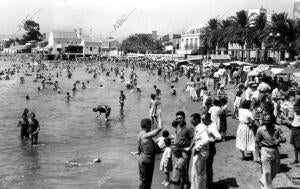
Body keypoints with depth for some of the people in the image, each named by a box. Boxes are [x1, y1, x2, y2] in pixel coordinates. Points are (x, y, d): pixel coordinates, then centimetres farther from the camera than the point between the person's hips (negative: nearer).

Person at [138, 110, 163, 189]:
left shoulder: (140, 135, 3)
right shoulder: (146, 136, -27)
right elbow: (160, 128, -31)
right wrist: (159, 116, -21)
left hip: (142, 158, 10)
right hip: (147, 160, -10)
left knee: (143, 178, 21)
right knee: (145, 179, 3)